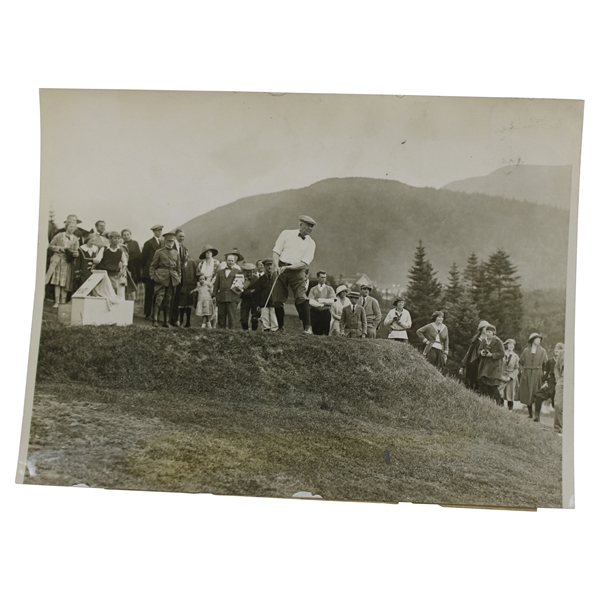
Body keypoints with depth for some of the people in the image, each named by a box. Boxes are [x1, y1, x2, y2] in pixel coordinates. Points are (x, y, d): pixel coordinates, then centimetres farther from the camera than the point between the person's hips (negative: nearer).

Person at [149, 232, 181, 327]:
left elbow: (178, 267, 20)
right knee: (158, 299, -10)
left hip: (172, 280, 3)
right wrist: (153, 276, -3)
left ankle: (167, 321, 11)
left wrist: (179, 278, 12)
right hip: (161, 278, -3)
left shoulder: (176, 253, 16)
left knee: (168, 301, 6)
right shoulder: (159, 252, 6)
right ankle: (155, 320, -6)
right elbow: (152, 266, 6)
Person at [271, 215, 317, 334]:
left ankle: (307, 327, -16)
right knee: (278, 300, 0)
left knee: (301, 298, -18)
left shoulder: (311, 243, 7)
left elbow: (304, 263, -3)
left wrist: (287, 267, -15)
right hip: (280, 269, 1)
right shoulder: (286, 233, 8)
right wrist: (276, 266, -14)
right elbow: (276, 251, 4)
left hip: (297, 271, -1)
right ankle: (281, 327, 13)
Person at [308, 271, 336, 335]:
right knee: (316, 333, -3)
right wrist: (321, 305, -12)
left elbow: (331, 301, -2)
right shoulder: (313, 289, 11)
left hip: (326, 312, 0)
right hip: (315, 312, 0)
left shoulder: (329, 289, 11)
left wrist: (320, 300, -5)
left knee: (326, 333, -5)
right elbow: (311, 301, -3)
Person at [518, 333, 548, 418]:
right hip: (526, 375, 2)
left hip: (537, 375, -1)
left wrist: (542, 373, -3)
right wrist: (522, 370, 6)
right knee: (527, 394, 2)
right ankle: (530, 414, 12)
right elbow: (521, 362, 17)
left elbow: (545, 364, 6)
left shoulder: (542, 351, 6)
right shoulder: (526, 350, 8)